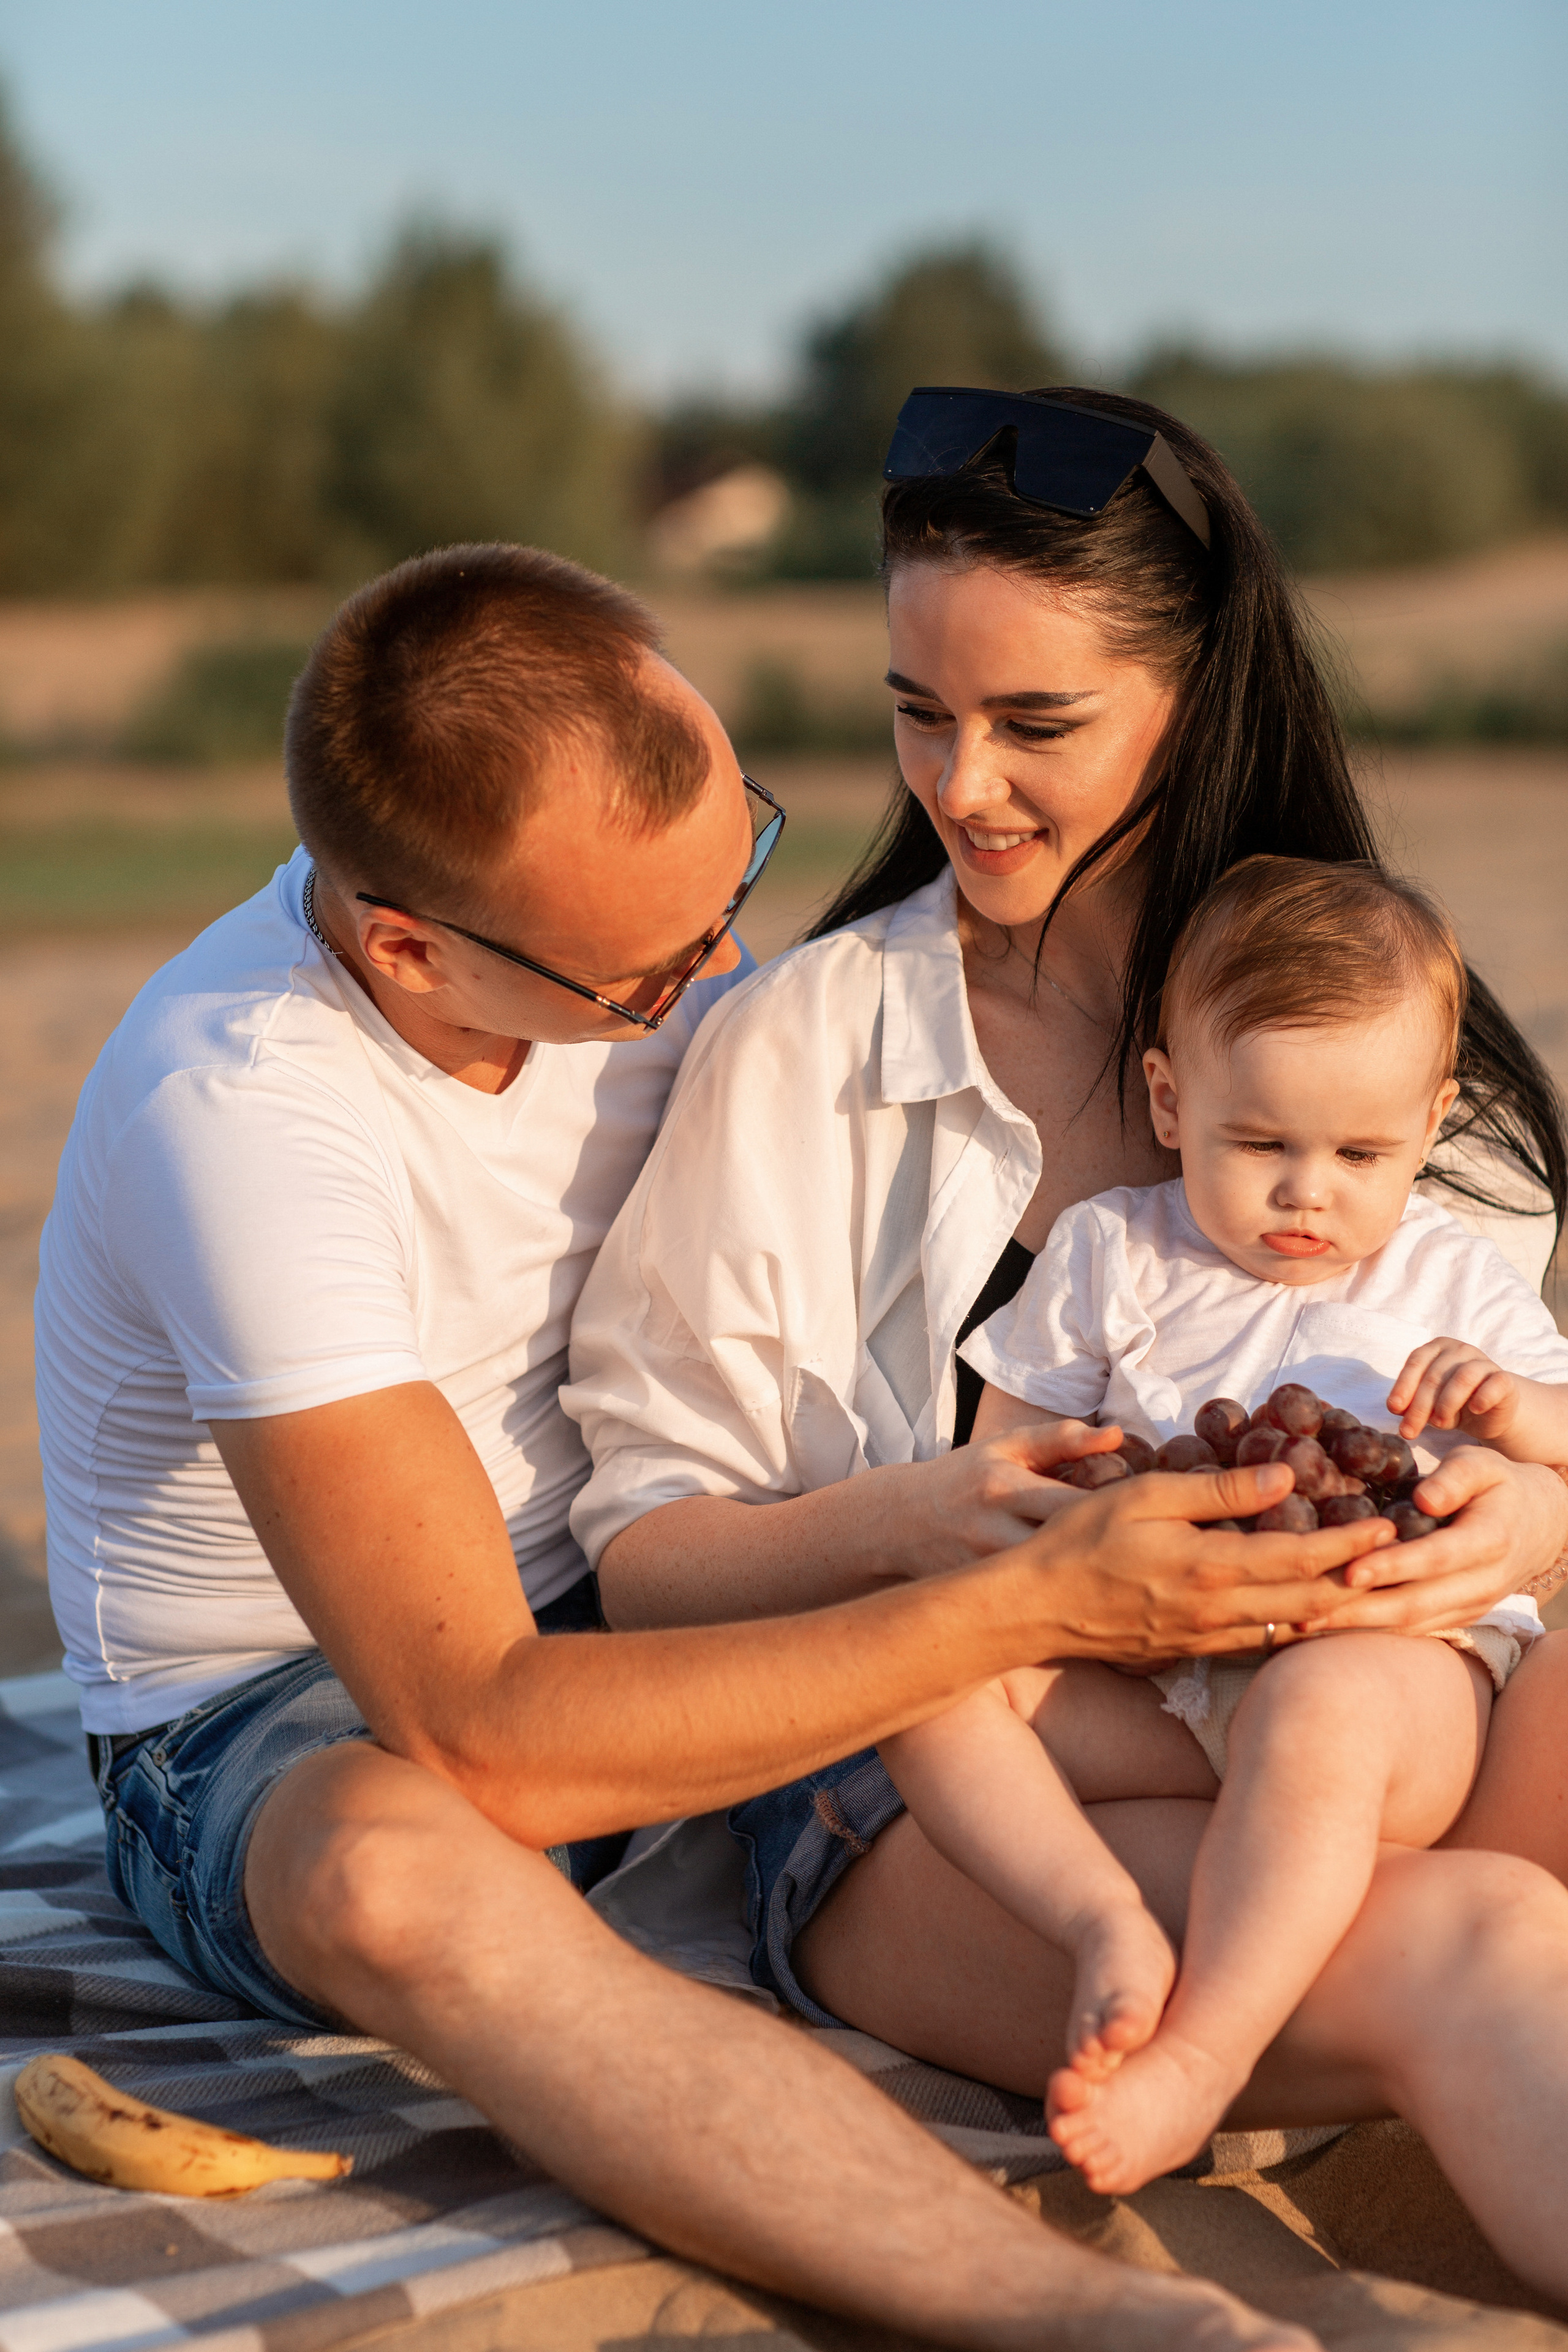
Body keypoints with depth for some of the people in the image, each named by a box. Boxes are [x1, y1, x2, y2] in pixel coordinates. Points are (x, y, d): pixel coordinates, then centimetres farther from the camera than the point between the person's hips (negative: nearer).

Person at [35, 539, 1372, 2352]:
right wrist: (1017, 1608, -33)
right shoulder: (243, 1111, -30)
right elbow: (486, 1743, -34)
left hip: (609, 1604, 7)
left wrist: (961, 1460, -17)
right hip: (273, 1726, -7)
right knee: (395, 1874, -42)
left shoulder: (634, 928, -9)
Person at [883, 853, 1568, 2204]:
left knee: (1318, 1707, -40)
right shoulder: (1109, 1255, 15)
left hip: (1399, 1653, -2)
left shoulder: (1453, 1282, 16)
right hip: (1149, 1679, 3)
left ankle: (1201, 2053, -40)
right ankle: (1111, 1923, -36)